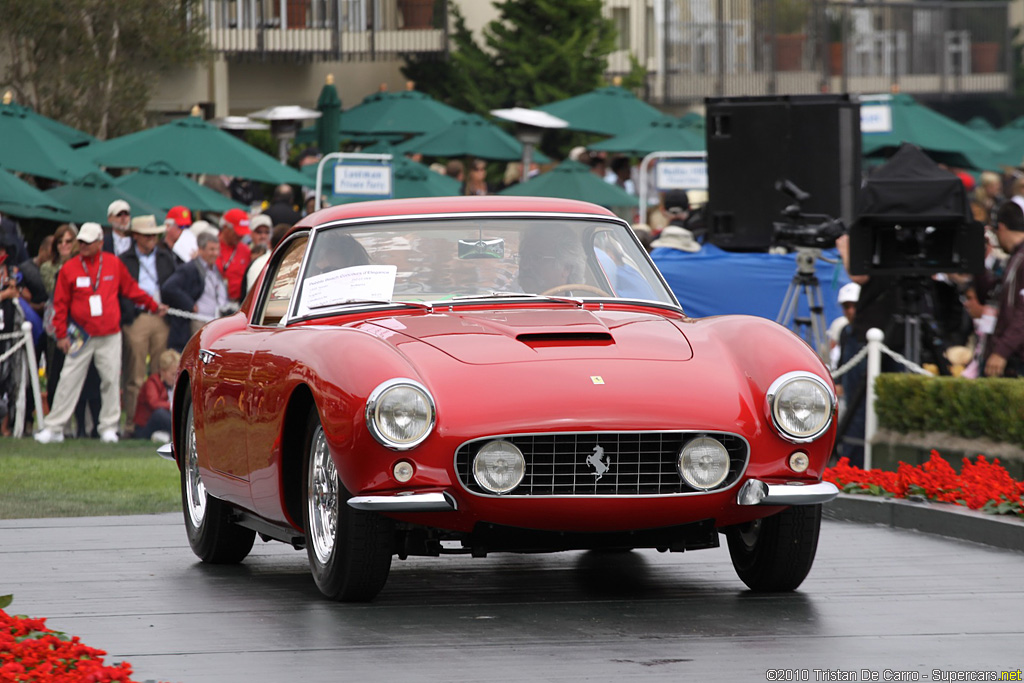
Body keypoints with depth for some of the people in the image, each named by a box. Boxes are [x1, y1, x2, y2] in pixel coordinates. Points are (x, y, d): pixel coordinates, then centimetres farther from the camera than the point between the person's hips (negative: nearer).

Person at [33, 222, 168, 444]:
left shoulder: (114, 264, 4)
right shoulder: (69, 268, 0)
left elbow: (131, 289, 18)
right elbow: (61, 304, 3)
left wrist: (153, 306, 23)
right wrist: (61, 334, -2)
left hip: (110, 336, 1)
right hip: (82, 335, -1)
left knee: (111, 380, 0)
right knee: (69, 381, -3)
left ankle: (109, 427, 9)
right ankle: (54, 428, 0)